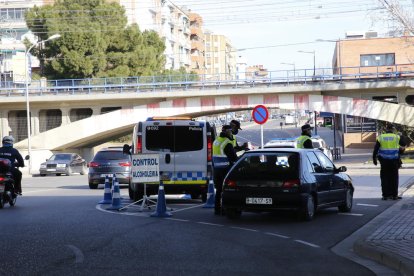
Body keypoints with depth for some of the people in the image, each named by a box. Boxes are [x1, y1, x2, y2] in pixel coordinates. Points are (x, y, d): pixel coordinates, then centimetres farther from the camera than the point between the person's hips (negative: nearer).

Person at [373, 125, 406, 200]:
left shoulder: (380, 137, 2)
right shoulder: (397, 137, 1)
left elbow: (375, 149, 2)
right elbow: (403, 146, 7)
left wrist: (374, 159, 9)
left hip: (384, 161, 0)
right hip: (394, 161, 0)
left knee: (384, 178, 6)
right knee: (394, 178, 7)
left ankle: (385, 195, 3)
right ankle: (394, 195, 7)